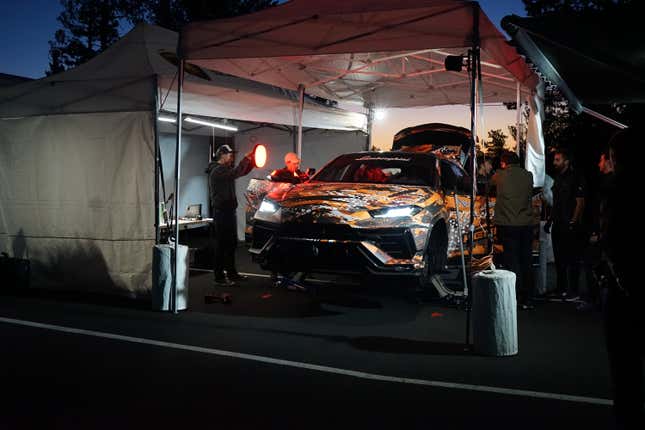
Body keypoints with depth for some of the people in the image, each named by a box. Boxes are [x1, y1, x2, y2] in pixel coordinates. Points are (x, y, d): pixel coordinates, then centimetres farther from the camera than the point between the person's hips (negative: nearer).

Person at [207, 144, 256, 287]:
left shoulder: (225, 169, 18)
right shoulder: (217, 170, -14)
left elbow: (242, 172, 20)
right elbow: (236, 173, -30)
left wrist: (252, 161, 4)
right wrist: (247, 158, -21)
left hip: (229, 211, 10)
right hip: (221, 212, -10)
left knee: (231, 244, 17)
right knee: (221, 244, -7)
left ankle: (231, 273, 27)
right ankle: (219, 277, -3)